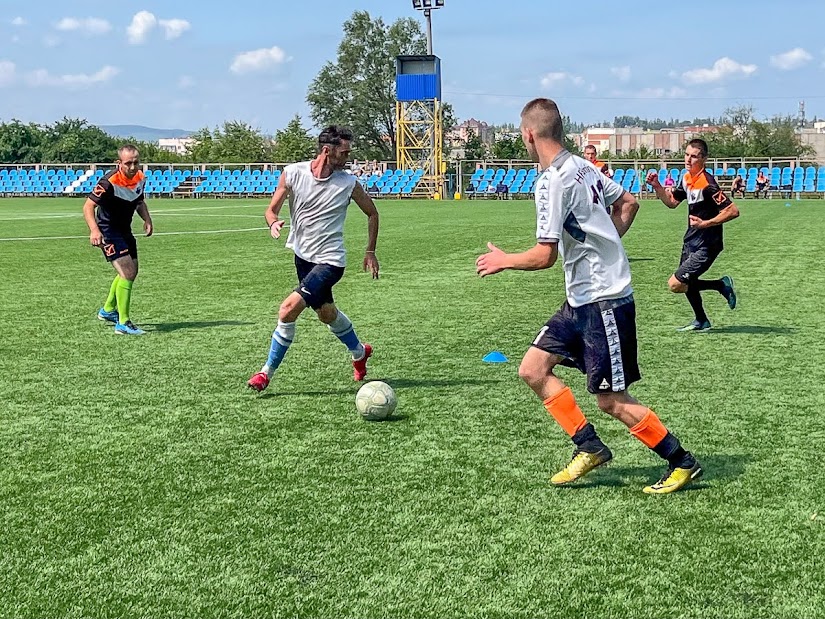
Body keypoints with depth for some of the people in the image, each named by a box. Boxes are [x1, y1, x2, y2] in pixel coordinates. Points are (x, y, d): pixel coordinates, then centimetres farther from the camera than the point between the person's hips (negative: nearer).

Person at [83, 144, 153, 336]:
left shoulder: (140, 177, -3)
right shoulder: (109, 182, -26)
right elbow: (88, 206, -26)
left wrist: (147, 219, 0)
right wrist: (94, 230, -40)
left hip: (124, 230, 9)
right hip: (108, 231, -9)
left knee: (131, 271, 21)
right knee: (127, 272, -18)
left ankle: (108, 310, 41)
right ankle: (123, 323, -13)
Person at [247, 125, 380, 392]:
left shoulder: (349, 183, -11)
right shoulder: (292, 173, -9)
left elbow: (372, 213, 6)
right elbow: (271, 210, -2)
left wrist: (370, 252, 6)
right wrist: (274, 223, -25)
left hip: (329, 261, -4)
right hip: (302, 255, 5)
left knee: (288, 310, -18)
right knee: (327, 314, 22)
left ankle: (267, 372, 0)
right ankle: (359, 352, 50)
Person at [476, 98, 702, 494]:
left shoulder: (552, 181, -19)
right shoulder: (583, 167, 8)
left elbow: (544, 256, -20)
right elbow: (628, 203, 20)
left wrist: (502, 261, -3)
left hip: (604, 300, -10)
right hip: (582, 299, 10)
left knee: (610, 400, -2)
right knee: (533, 368, 7)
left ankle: (682, 464, 11)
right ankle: (589, 447, 11)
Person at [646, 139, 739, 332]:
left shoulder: (707, 184, -24)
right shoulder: (686, 178, 3)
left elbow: (733, 211, -26)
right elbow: (672, 202, 16)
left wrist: (705, 223, -28)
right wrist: (657, 187, 1)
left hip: (706, 246, -9)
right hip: (691, 241, 9)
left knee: (675, 284, -12)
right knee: (686, 283, 21)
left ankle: (722, 285, 3)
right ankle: (701, 321, 40)